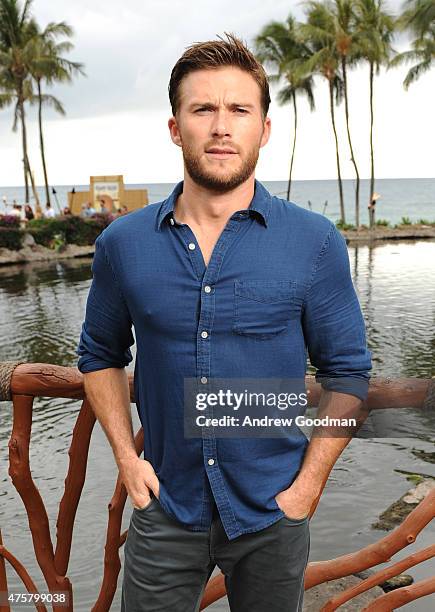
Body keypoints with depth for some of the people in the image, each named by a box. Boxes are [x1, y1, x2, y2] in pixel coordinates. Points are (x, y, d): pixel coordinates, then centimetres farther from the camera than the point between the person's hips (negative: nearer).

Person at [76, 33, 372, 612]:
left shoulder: (315, 243, -10)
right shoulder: (122, 243, -5)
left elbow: (347, 372, -4)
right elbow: (101, 355, 7)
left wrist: (308, 484, -8)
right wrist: (127, 457, -1)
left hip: (273, 514, 0)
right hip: (165, 508, 1)